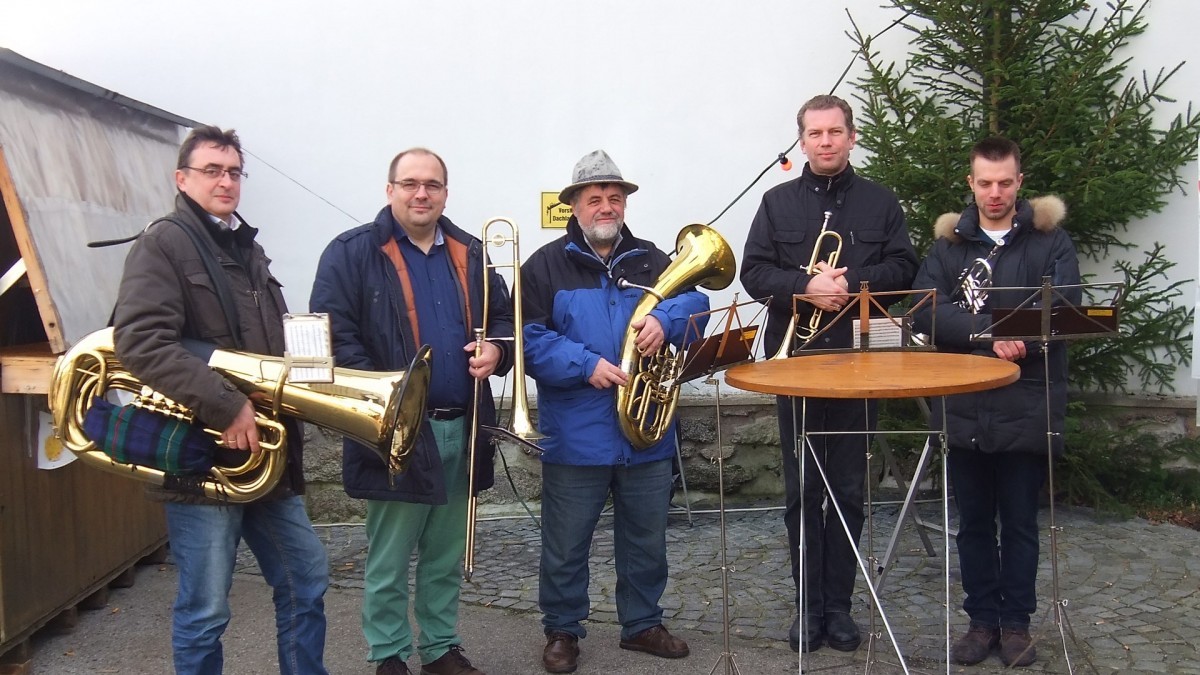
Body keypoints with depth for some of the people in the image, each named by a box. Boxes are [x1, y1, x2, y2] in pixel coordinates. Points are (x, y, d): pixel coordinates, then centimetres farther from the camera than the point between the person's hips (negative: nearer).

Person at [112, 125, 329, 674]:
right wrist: (225, 407, -26)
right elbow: (140, 341, -22)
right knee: (204, 613, 2)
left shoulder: (247, 248, 17)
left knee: (306, 583, 14)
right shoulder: (162, 244, -8)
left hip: (266, 455, 8)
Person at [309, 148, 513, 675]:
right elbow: (333, 334, -12)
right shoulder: (352, 253, -5)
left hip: (461, 429, 5)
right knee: (389, 561, 6)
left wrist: (496, 350, -2)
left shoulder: (469, 252, 12)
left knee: (446, 557, 16)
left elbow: (503, 317, 20)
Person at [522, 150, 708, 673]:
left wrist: (665, 320, -25)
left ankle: (642, 623, 34)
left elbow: (695, 300, -4)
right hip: (575, 437, -3)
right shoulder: (545, 266, -1)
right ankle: (562, 630, 26)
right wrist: (586, 364, -21)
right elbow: (530, 339, -10)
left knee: (646, 541, 16)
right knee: (565, 545, 8)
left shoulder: (652, 261, 10)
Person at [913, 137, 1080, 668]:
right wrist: (989, 333, -19)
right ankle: (982, 620, 23)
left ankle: (1016, 623, 22)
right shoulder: (950, 242, 7)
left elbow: (1065, 309, -10)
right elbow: (925, 310, -8)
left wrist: (1019, 339, -24)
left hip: (1026, 406, -2)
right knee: (973, 520, 11)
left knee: (1020, 521, 9)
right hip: (964, 406, 2)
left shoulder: (1050, 239, 3)